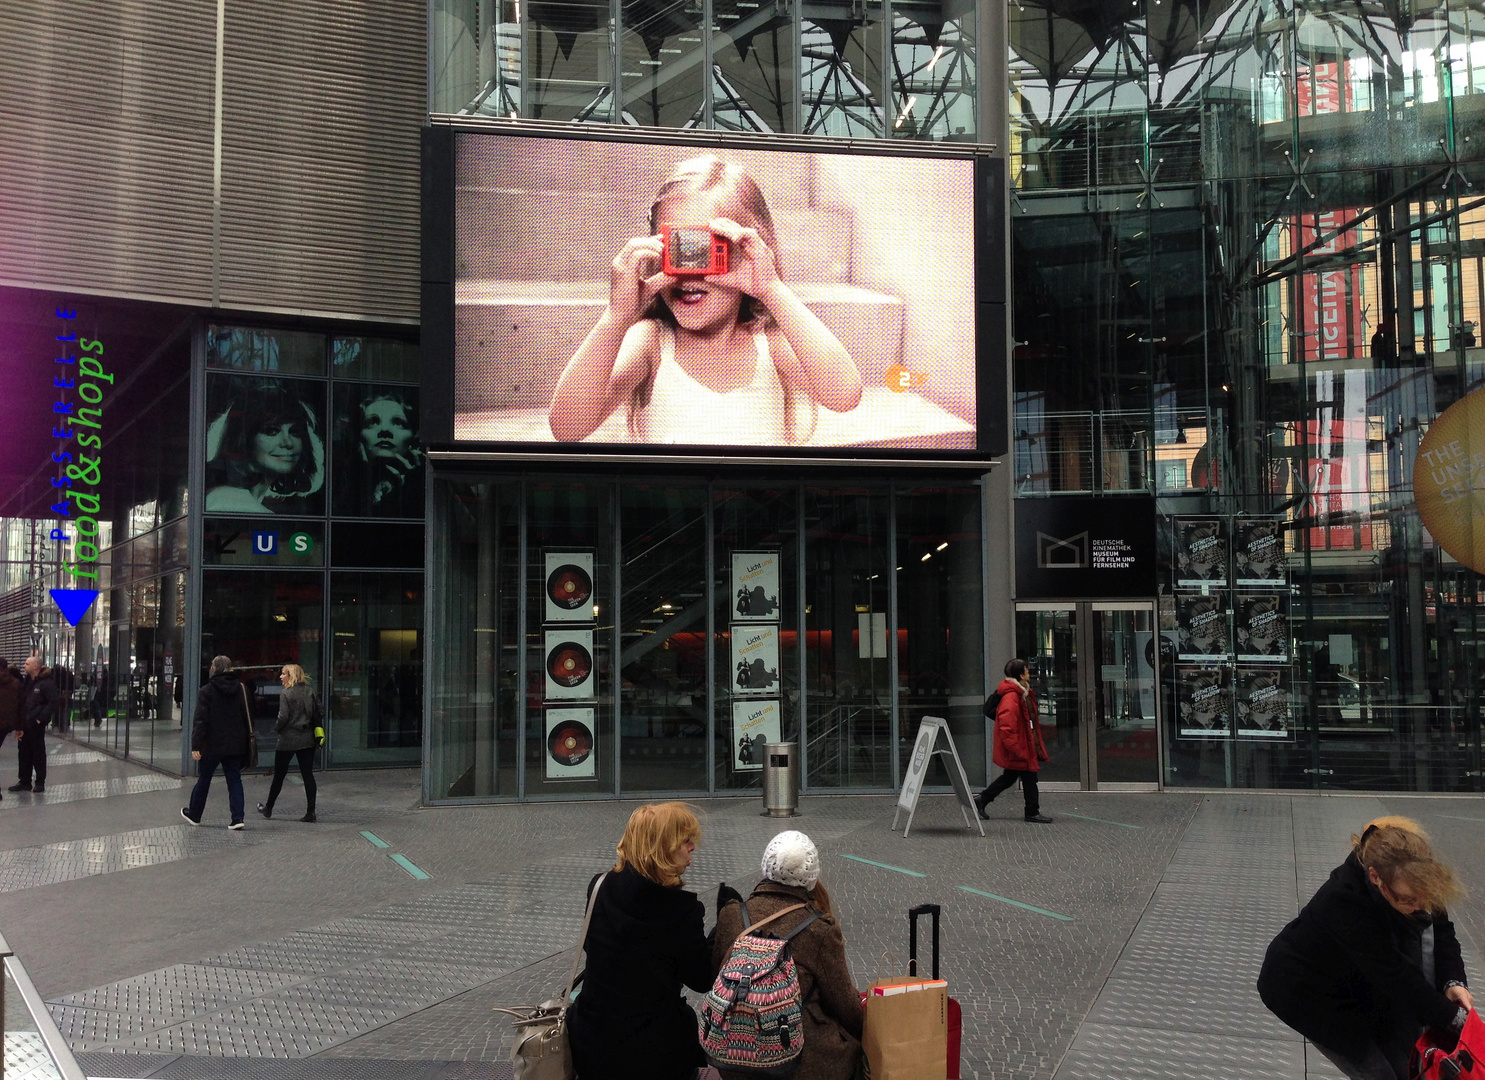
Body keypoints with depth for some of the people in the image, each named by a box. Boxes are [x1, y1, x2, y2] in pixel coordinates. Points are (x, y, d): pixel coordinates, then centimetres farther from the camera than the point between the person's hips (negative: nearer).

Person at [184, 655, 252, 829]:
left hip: (212, 745, -3)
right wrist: (247, 740, 16)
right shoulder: (241, 689, 3)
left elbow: (200, 720, -13)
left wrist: (196, 746, -13)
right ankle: (237, 818, -5)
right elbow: (248, 718, 8)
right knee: (234, 780, 5)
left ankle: (194, 814, 29)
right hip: (235, 745, 3)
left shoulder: (207, 691, -9)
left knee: (204, 779, 13)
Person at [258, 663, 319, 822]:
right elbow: (317, 713, 4)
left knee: (279, 775, 10)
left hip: (288, 739, -4)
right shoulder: (311, 693, 5)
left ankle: (268, 809, 25)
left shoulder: (286, 694, -11)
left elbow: (283, 717, -16)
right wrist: (314, 730, 11)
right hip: (307, 739, 4)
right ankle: (310, 811, -1)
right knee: (308, 775, 4)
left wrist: (276, 728, 2)